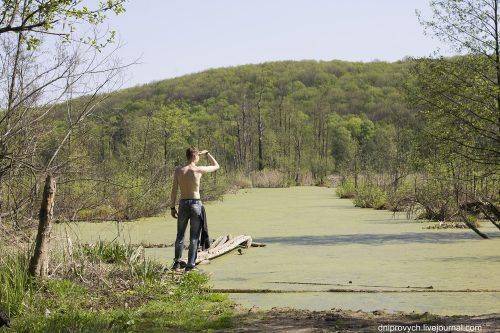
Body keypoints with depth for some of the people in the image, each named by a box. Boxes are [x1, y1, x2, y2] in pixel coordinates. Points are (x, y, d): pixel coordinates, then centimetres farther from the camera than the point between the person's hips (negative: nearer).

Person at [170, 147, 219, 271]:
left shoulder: (178, 170, 0)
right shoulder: (199, 170, -8)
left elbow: (174, 190, 0)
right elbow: (216, 166, 9)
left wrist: (172, 207, 7)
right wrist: (207, 153, 18)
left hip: (183, 204, 3)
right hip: (195, 204, -3)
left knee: (180, 235, 15)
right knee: (194, 237, 5)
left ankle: (177, 262, 12)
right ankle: (190, 265, 3)